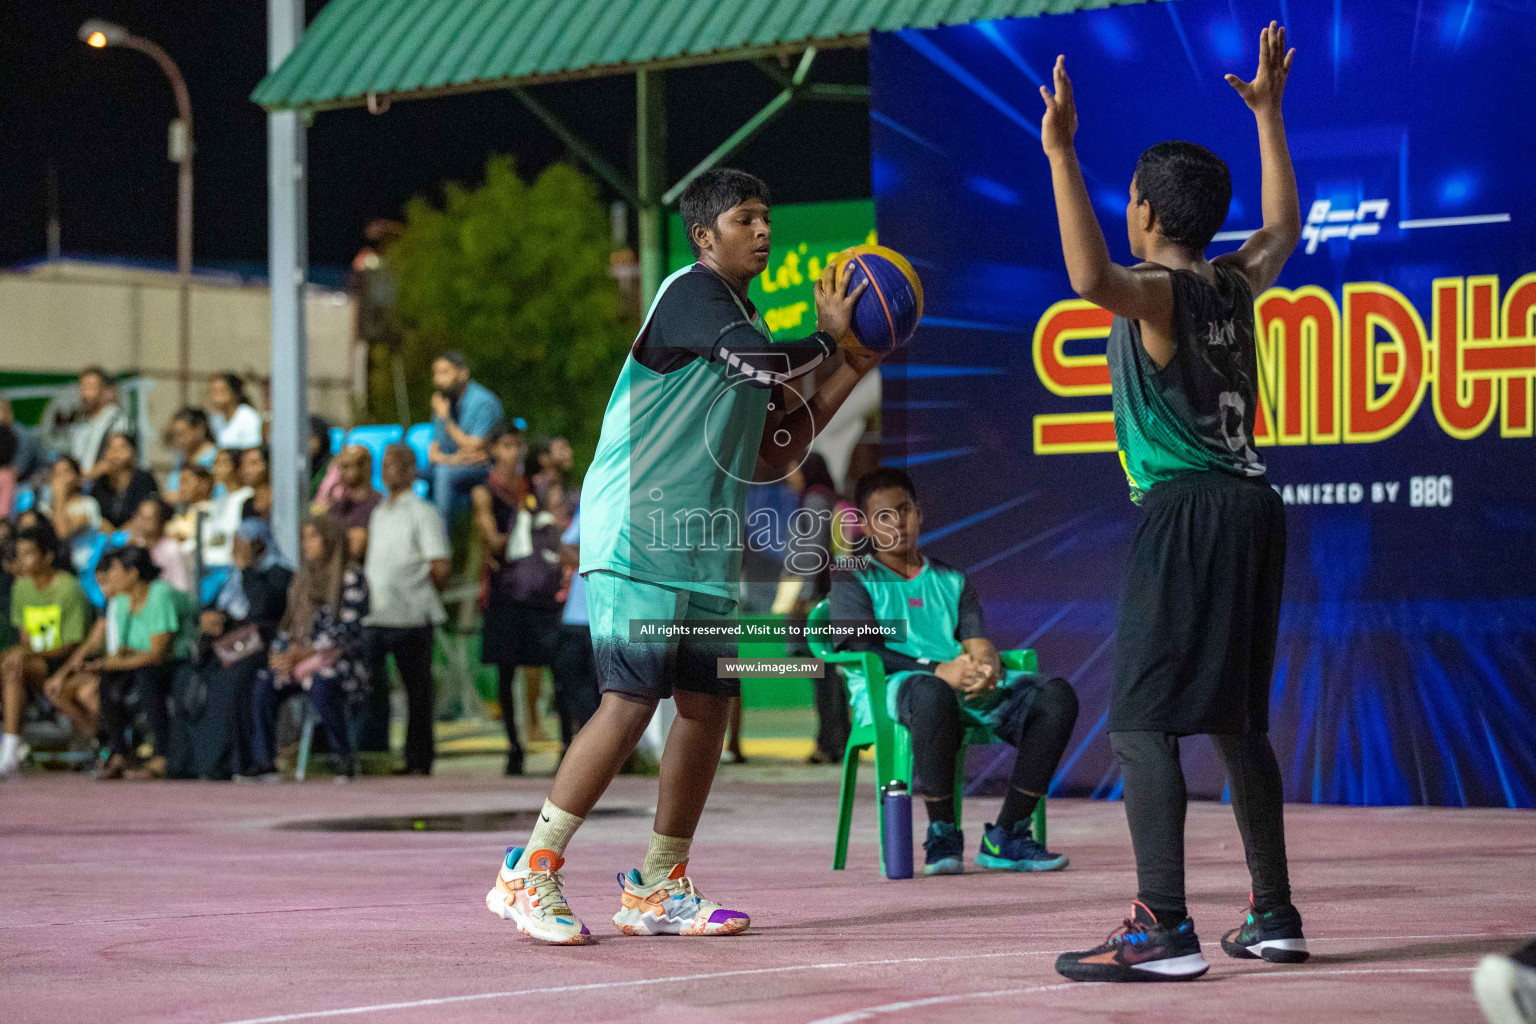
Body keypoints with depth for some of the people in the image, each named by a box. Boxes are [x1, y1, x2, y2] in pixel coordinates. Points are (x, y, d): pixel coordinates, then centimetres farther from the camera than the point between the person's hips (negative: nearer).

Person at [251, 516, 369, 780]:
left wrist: (304, 653, -17)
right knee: (264, 686, -21)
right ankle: (264, 762, -21)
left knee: (321, 686, -38)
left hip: (340, 659, -6)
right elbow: (290, 624, 21)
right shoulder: (304, 578, 20)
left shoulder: (350, 578, -3)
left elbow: (348, 630, -12)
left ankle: (344, 757, -22)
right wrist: (280, 652, 0)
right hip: (301, 659, 6)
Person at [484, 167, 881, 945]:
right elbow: (770, 362, -23)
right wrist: (830, 337, -4)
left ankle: (657, 890, 15)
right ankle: (528, 874, -7)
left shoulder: (739, 326, 20)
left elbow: (775, 456, 19)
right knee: (631, 701, -14)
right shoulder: (691, 292, -7)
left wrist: (851, 371, 13)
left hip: (704, 547, 9)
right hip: (638, 535, -9)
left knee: (708, 704, 6)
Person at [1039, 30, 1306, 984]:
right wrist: (1268, 115, 40)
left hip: (1188, 512, -8)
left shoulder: (1158, 292, -9)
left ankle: (1164, 929, -17)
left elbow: (1092, 279, -32)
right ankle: (1274, 915, 18)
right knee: (1237, 719, 15)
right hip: (1253, 505, 8)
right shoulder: (1235, 285, 13)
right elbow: (1285, 226, 34)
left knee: (1142, 720, -10)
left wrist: (1061, 153, -30)